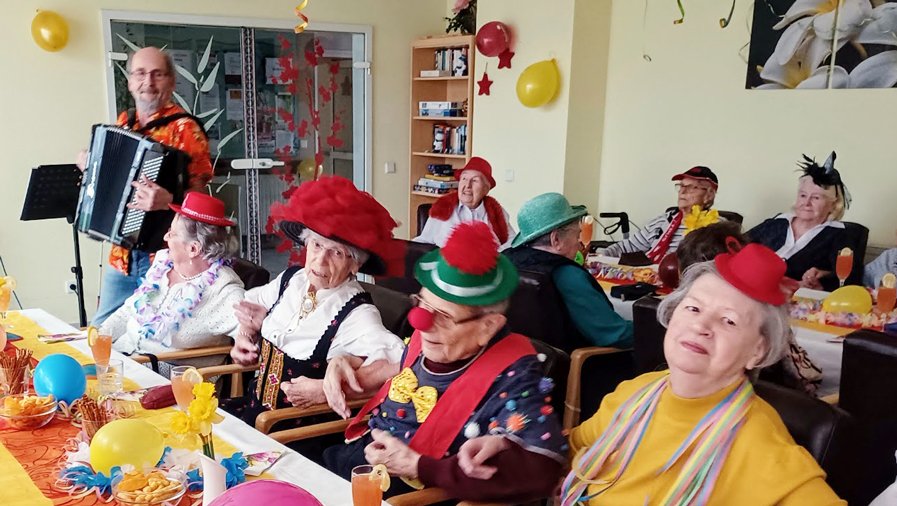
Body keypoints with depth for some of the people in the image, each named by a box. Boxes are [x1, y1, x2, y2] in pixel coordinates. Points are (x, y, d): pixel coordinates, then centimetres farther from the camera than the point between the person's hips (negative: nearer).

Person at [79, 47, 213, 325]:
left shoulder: (184, 128, -12)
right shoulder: (123, 122, 10)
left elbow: (200, 192, -16)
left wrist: (167, 201, -33)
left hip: (162, 253, -7)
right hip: (122, 253, 7)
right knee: (101, 330, 15)